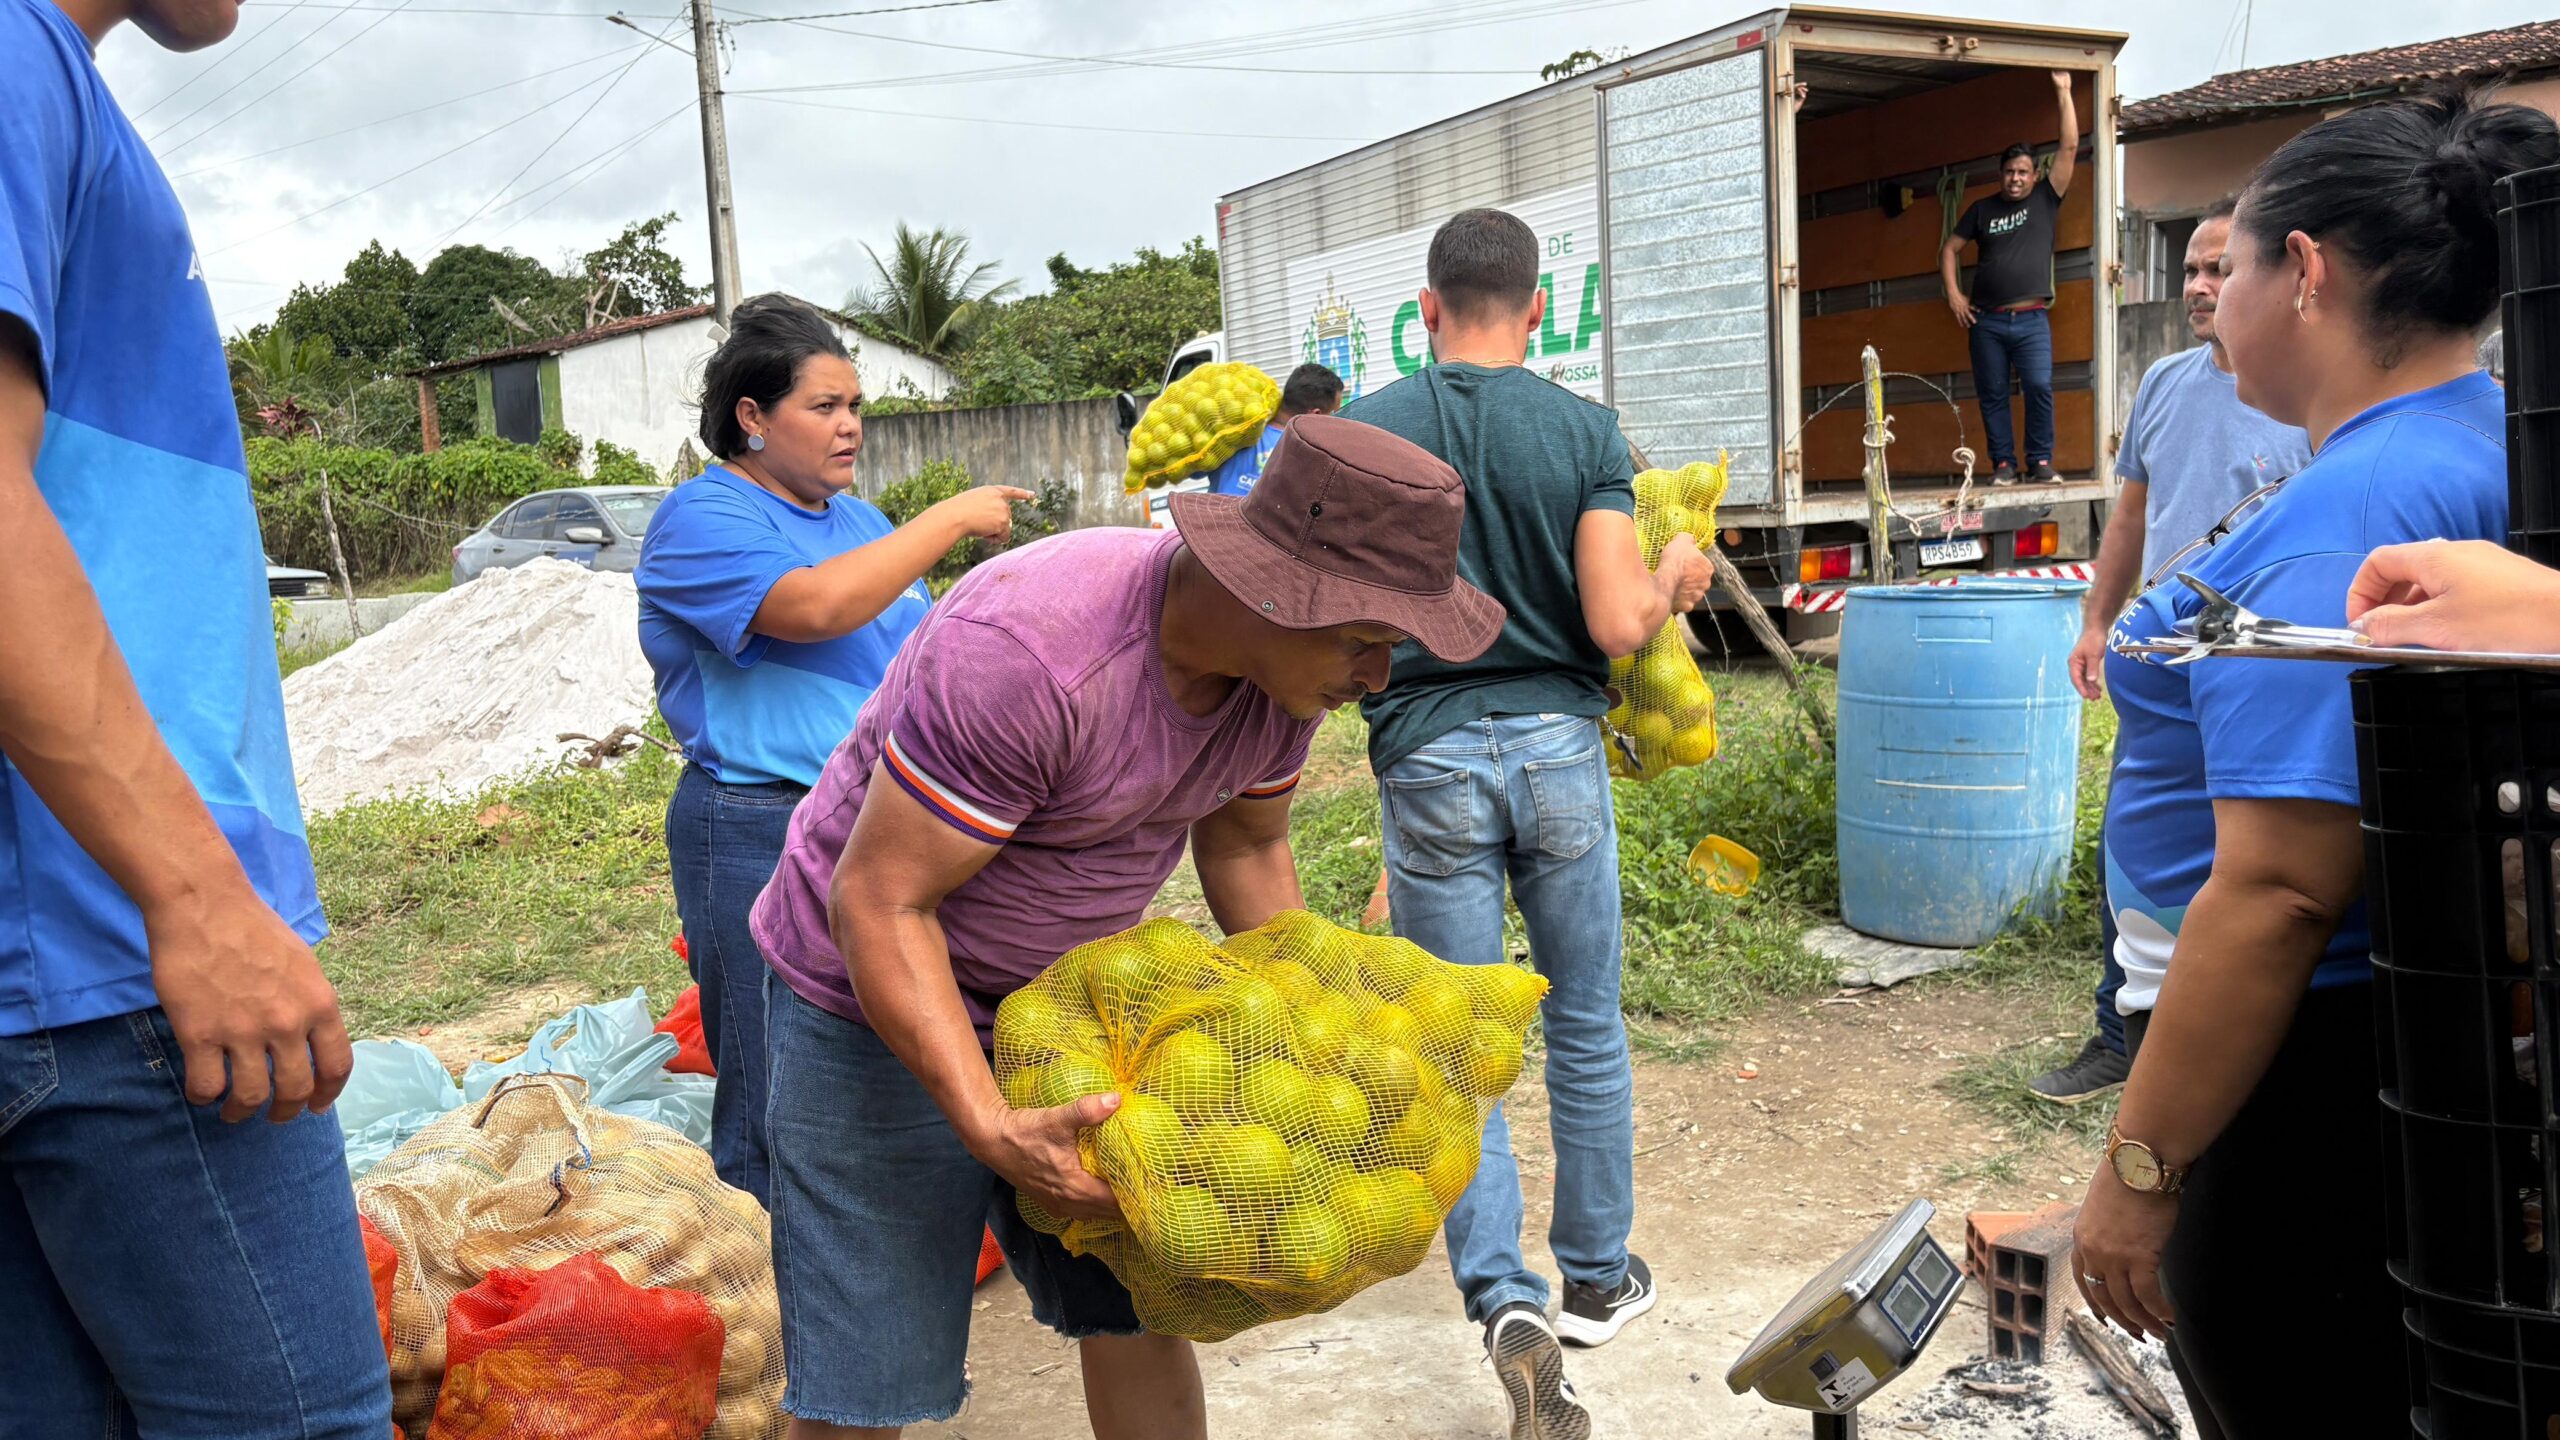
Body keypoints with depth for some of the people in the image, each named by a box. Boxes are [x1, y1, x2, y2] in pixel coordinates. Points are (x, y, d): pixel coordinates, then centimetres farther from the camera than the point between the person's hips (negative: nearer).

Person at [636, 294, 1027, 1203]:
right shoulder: (701, 520, -8)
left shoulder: (859, 520, 16)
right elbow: (812, 607, -26)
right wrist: (950, 521, -17)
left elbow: (919, 655, 27)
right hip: (764, 838, -7)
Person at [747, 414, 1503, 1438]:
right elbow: (878, 903, -28)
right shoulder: (1025, 652, -34)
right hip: (879, 998, -6)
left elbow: (1244, 849, 8)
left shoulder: (1289, 663, -10)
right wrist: (994, 1133, -35)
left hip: (1067, 991, 7)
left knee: (1141, 1310, 9)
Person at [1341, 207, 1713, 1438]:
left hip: (1428, 758, 0)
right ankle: (1596, 1277, 30)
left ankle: (1504, 1301, -4)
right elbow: (1619, 624, -10)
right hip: (1559, 746, 1)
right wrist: (1675, 576, 11)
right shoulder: (1583, 431, -4)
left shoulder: (1360, 433, -3)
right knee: (1586, 1026, 16)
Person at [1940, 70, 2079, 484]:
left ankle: (2040, 460, -6)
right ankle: (2004, 463, 8)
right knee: (1992, 395, 2)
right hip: (1986, 321, 2)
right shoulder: (1983, 209, 11)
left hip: (2031, 320, -2)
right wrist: (1953, 293, 2)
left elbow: (2070, 148, 2)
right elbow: (1949, 249, 16)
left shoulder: (2045, 200, 8)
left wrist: (2063, 93, 3)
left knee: (2040, 387, -15)